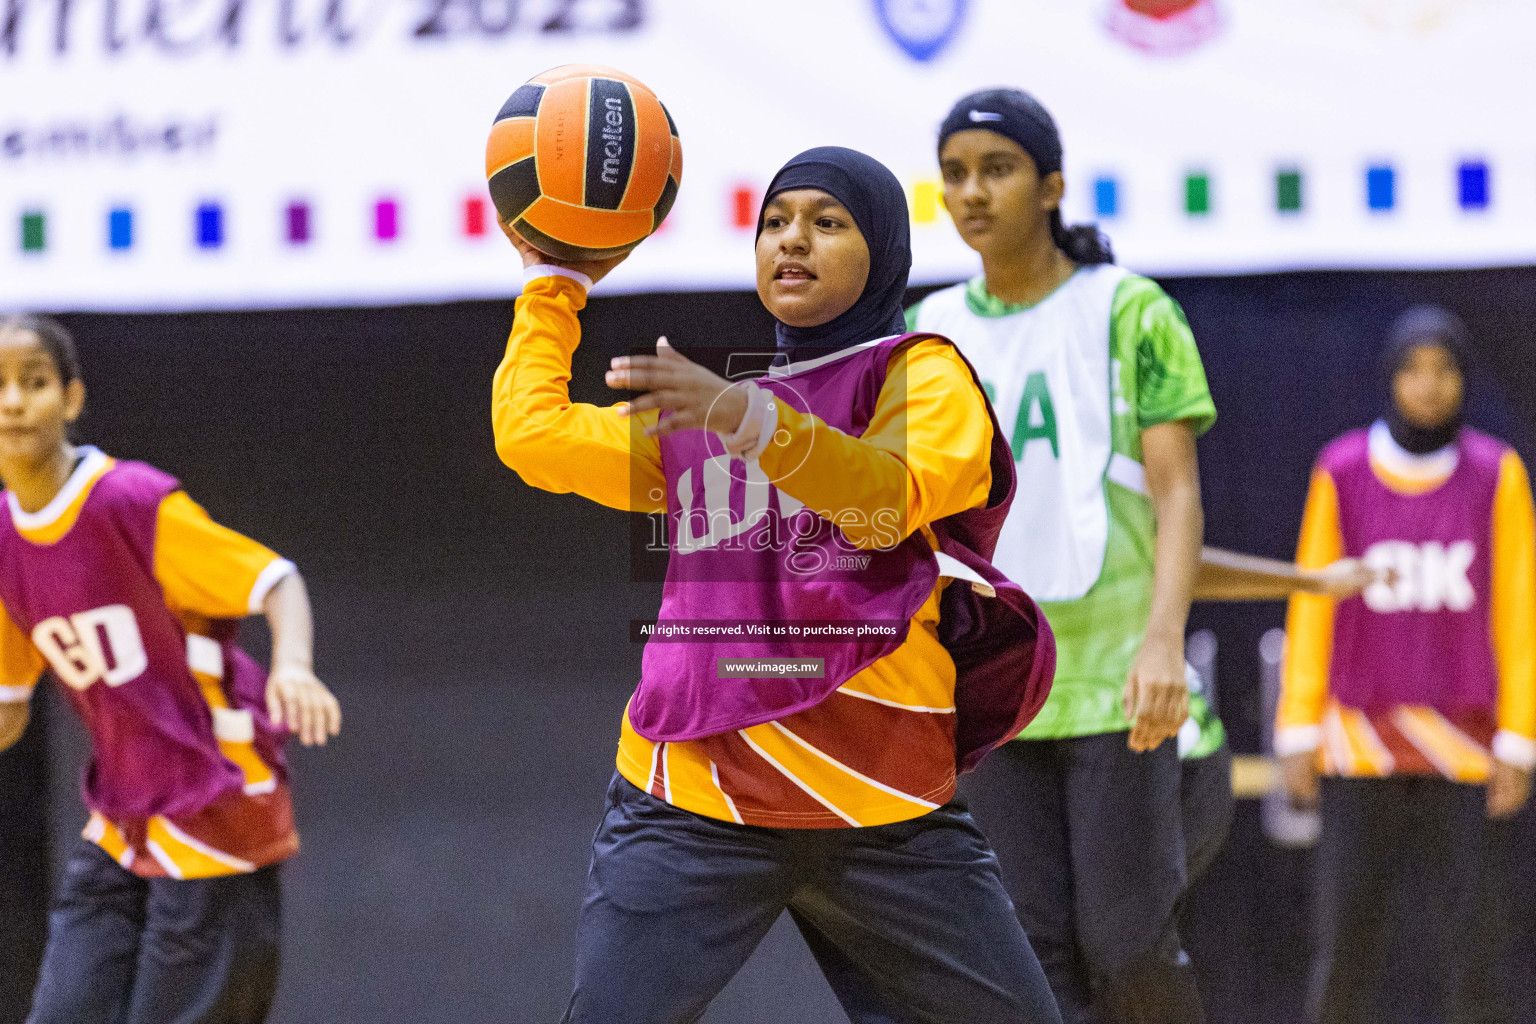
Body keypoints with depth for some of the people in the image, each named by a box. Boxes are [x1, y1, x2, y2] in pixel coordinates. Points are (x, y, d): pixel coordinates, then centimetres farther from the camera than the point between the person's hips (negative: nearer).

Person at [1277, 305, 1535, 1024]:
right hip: (1362, 742, 0)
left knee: (1464, 950, -5)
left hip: (1462, 744, 0)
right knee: (1348, 946, -5)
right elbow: (1312, 610, 2)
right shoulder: (1341, 473, -1)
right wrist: (1297, 736, -3)